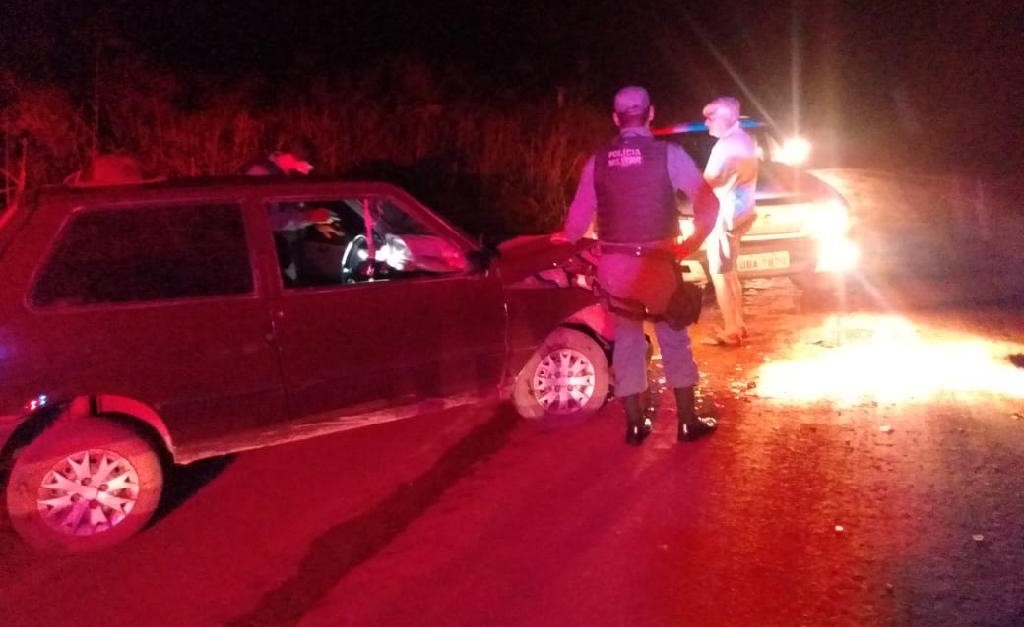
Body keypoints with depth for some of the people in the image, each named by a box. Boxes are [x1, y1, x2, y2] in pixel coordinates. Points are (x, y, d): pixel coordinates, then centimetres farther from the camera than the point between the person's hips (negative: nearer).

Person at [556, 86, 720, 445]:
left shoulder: (598, 162, 1)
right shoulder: (668, 154, -6)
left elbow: (578, 217, 1)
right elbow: (708, 203, -10)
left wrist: (564, 241, 22)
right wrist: (692, 243, 4)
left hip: (613, 265, 2)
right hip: (655, 263, -2)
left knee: (626, 341, 13)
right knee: (674, 340, 11)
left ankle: (634, 424, 19)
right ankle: (687, 421, 16)